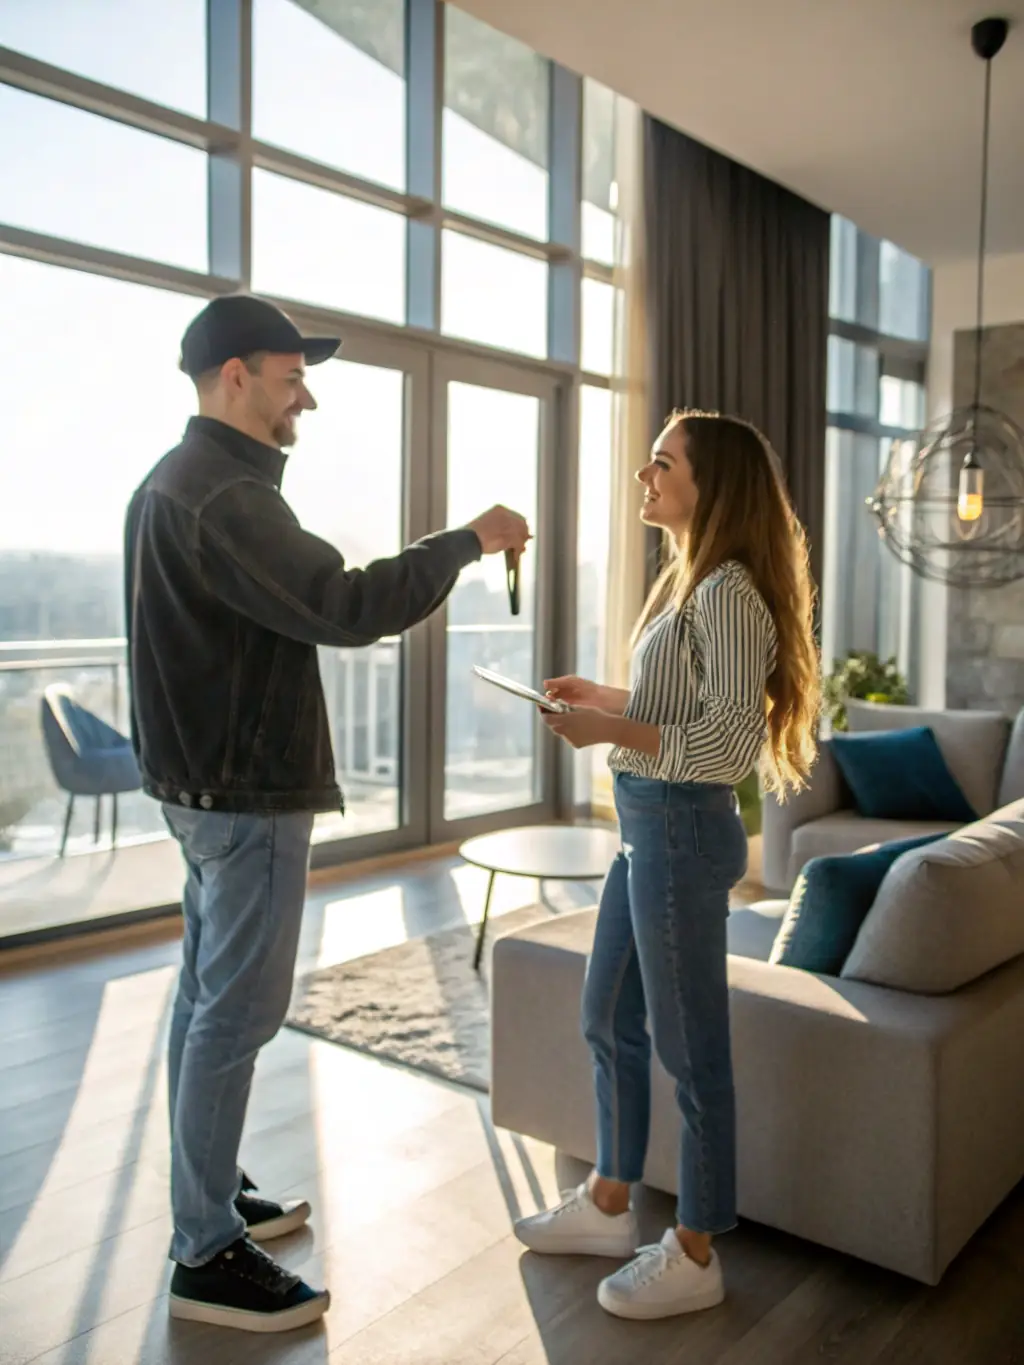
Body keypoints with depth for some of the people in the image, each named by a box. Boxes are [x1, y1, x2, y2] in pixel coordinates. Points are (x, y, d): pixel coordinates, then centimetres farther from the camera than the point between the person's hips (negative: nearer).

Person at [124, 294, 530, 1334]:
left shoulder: (174, 481, 14)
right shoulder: (223, 497, -20)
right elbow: (345, 608, -27)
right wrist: (467, 540, -17)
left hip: (205, 782, 11)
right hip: (247, 793, -11)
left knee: (208, 998, 17)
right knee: (236, 1014, -2)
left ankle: (208, 1196, 31)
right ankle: (206, 1258, 11)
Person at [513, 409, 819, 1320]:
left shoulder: (728, 593, -17)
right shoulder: (687, 580, 12)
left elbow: (733, 740, -22)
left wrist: (611, 729, -23)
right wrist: (600, 696, 11)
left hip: (683, 832, -10)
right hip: (646, 826, 10)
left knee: (689, 1047, 5)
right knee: (609, 1021, 20)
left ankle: (694, 1259, 24)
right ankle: (609, 1208, 38)